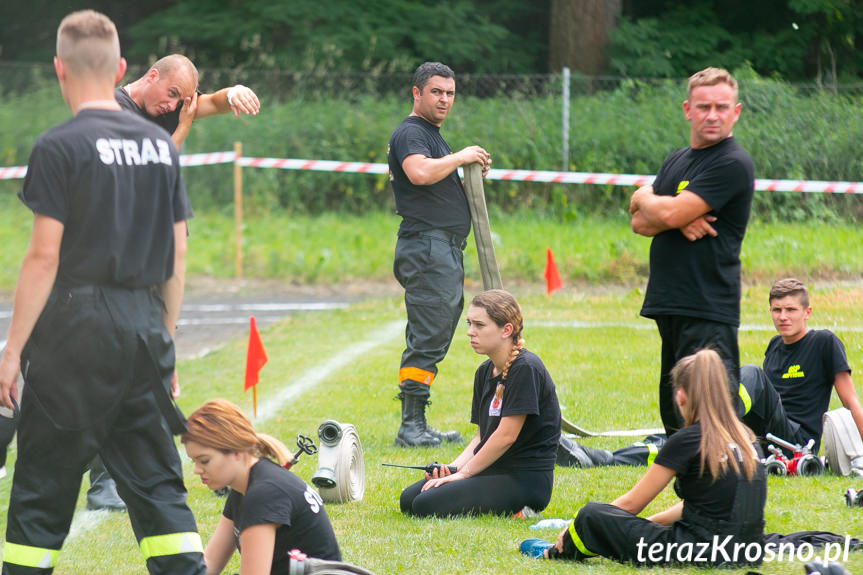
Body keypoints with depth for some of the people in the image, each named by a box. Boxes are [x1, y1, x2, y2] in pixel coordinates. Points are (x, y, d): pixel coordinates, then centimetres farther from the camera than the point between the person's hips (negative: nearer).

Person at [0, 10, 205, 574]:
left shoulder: (59, 147, -9)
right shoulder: (161, 145, 9)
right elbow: (177, 257, 12)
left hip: (79, 323, -5)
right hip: (145, 327, 5)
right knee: (158, 484, 8)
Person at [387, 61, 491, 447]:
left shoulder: (432, 136, 24)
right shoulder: (410, 133, -8)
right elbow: (420, 173, -29)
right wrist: (461, 157, -16)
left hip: (446, 250, 11)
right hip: (427, 246, -11)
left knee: (431, 342, 10)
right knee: (427, 341, -13)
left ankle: (416, 428, 12)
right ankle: (411, 427, -14)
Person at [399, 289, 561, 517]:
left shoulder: (526, 369, -15)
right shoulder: (485, 372, 14)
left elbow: (506, 436, -18)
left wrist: (464, 472, -12)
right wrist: (454, 467, -3)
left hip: (525, 480, -9)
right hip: (492, 472, 9)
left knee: (427, 506, -21)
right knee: (409, 499, -2)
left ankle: (515, 512, -6)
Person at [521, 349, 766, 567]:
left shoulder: (687, 440, -10)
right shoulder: (745, 437, 10)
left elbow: (631, 503, 0)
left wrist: (579, 527, 14)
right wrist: (648, 523, 31)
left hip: (701, 553, -8)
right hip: (746, 553, 8)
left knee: (591, 516, 5)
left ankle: (556, 553, 33)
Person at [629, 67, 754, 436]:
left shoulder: (732, 164, -9)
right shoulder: (676, 162, 18)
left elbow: (671, 213, -17)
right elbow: (640, 223, 10)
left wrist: (643, 199, 5)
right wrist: (678, 220, -11)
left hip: (708, 312, -9)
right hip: (669, 305, 9)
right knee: (675, 417, 14)